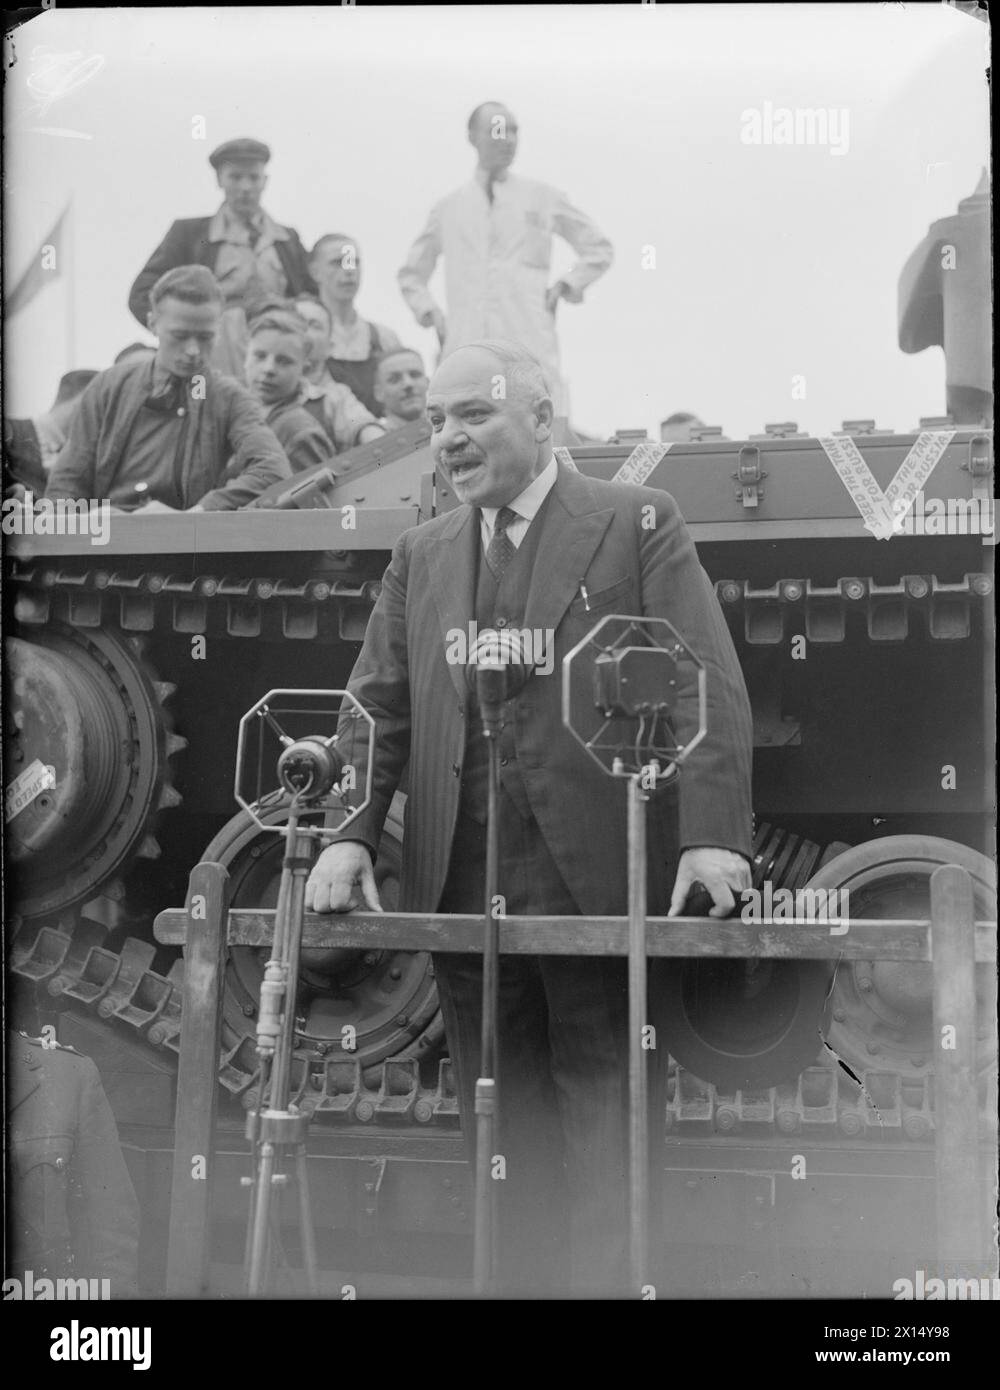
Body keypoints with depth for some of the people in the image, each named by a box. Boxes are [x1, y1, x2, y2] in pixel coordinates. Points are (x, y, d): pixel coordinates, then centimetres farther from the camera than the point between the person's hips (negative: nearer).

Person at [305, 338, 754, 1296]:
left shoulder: (638, 523, 3)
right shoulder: (420, 554, 17)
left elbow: (707, 690, -5)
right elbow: (376, 706, 11)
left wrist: (712, 836, -18)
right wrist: (350, 833, -5)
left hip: (601, 881, -4)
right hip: (462, 887, 4)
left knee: (608, 1126, 1)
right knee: (504, 1134, 9)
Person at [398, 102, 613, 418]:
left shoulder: (543, 198, 16)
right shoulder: (448, 208, 19)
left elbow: (599, 250, 24)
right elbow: (411, 274, 31)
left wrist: (567, 286, 9)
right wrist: (428, 312, 13)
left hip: (531, 343, -1)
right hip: (465, 345, 1)